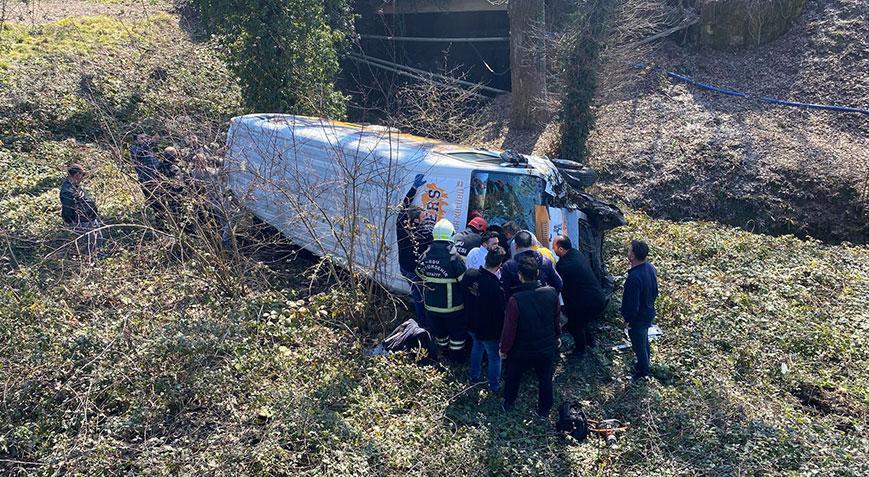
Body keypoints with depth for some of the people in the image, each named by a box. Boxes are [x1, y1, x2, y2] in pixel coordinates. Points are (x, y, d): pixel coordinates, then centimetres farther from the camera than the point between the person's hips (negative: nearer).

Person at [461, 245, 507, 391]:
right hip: (489, 330, -6)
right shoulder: (496, 287, -35)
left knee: (477, 347, 32)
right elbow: (500, 313, -23)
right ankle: (494, 385, 37)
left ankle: (474, 376, 50)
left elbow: (464, 297, 1)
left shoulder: (469, 274, -18)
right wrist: (501, 332, -7)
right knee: (495, 357, 18)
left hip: (472, 324, 6)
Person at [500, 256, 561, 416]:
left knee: (512, 378, 25)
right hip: (547, 348, 2)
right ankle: (544, 409, 43)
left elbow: (509, 329, -21)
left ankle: (508, 404, 47)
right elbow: (557, 320, -2)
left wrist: (504, 349, -3)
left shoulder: (515, 300, -30)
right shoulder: (552, 293, -19)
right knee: (545, 379, 25)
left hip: (521, 350, -2)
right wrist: (557, 336, 18)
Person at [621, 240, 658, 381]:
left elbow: (632, 304, -30)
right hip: (649, 313, 8)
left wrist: (627, 320, -13)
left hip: (638, 319, -8)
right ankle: (646, 363, 53)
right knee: (644, 341, 31)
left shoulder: (634, 278, -38)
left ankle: (644, 372, 37)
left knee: (639, 345, 16)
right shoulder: (650, 267, -11)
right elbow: (655, 291, 5)